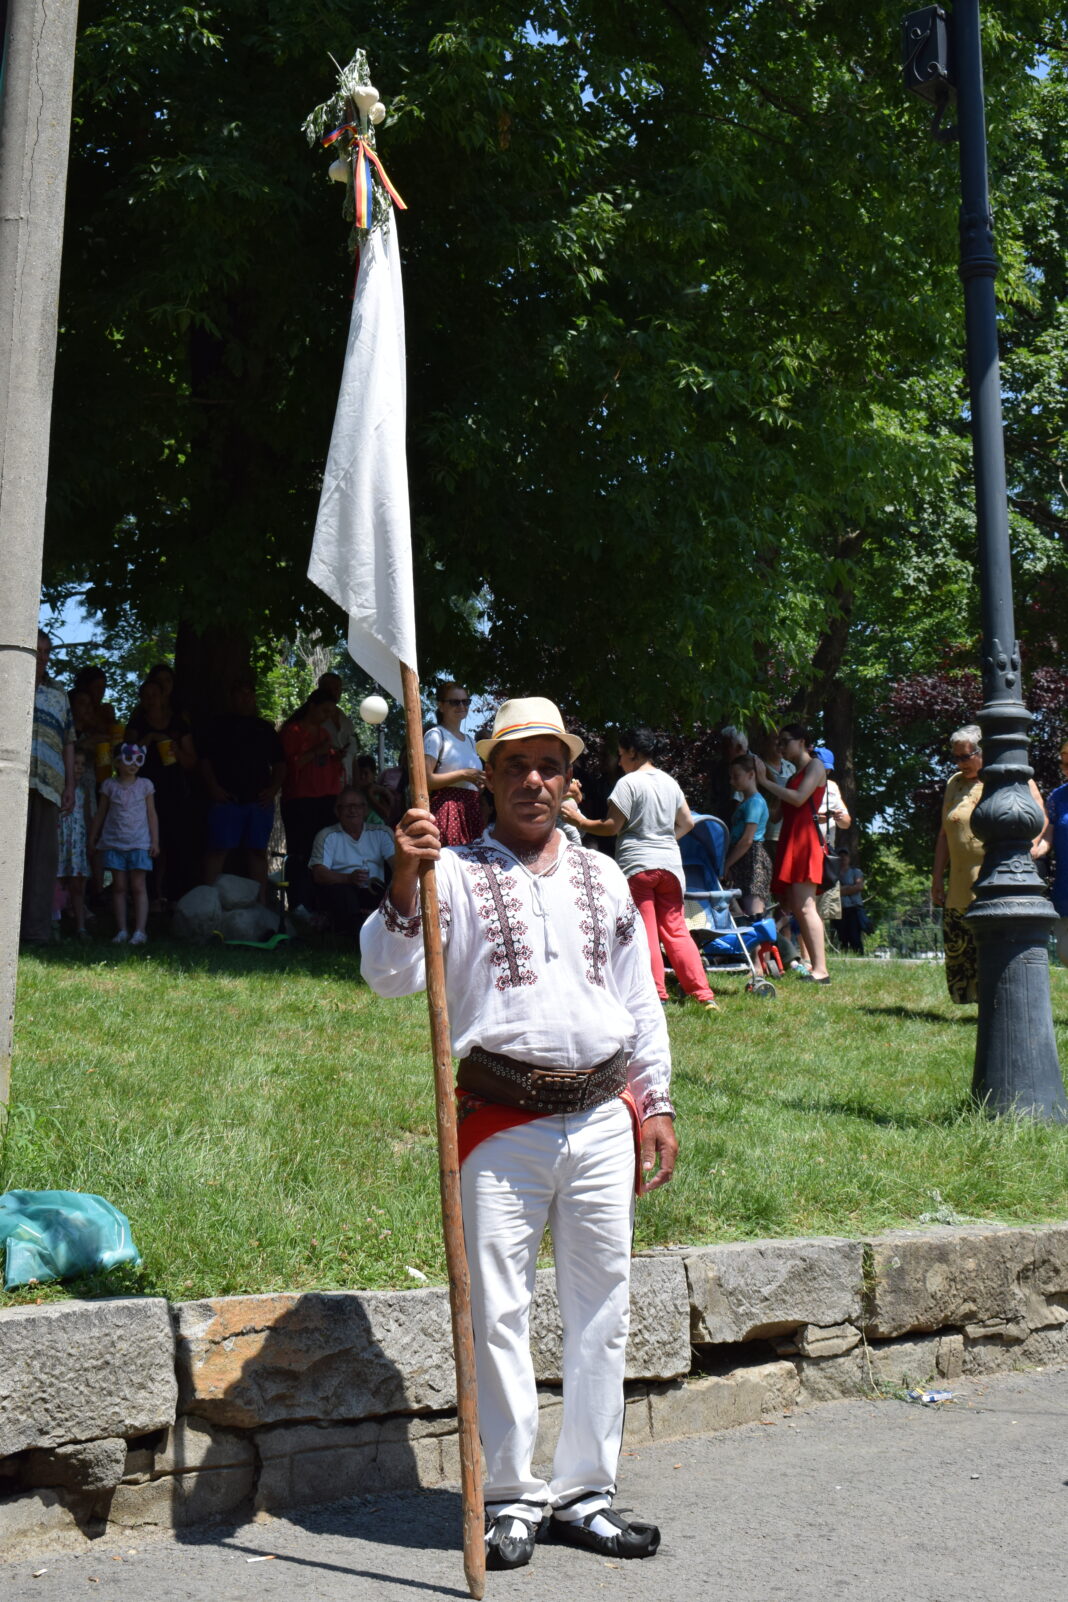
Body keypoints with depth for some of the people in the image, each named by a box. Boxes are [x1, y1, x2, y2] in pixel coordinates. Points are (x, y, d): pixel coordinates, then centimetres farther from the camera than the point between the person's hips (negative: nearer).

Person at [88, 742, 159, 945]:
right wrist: (92, 839, 13)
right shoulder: (109, 785, 8)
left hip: (139, 843, -1)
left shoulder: (145, 785, 7)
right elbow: (100, 814, 14)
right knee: (119, 887, 1)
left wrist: (155, 840, 1)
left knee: (138, 887, -5)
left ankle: (140, 930, -8)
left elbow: (152, 814, 7)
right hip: (114, 842, 1)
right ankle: (121, 930, 4)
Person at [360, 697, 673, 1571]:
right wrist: (404, 884, -27)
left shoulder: (603, 877, 14)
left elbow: (640, 998, 18)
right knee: (498, 1312, -1)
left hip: (603, 1118, 4)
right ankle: (512, 1497, 13)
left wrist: (657, 1105, 14)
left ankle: (584, 1492, 20)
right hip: (502, 1122, -4)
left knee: (602, 1309, 8)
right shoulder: (457, 873, 1)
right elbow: (390, 975, -11)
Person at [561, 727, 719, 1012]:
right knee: (676, 931, 9)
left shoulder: (629, 783, -8)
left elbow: (612, 826, -10)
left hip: (637, 863, -6)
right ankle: (704, 995, 4)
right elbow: (687, 823, 16)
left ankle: (657, 996, -4)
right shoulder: (669, 782, 12)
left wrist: (579, 821, 2)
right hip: (670, 862, 6)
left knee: (646, 933, -2)